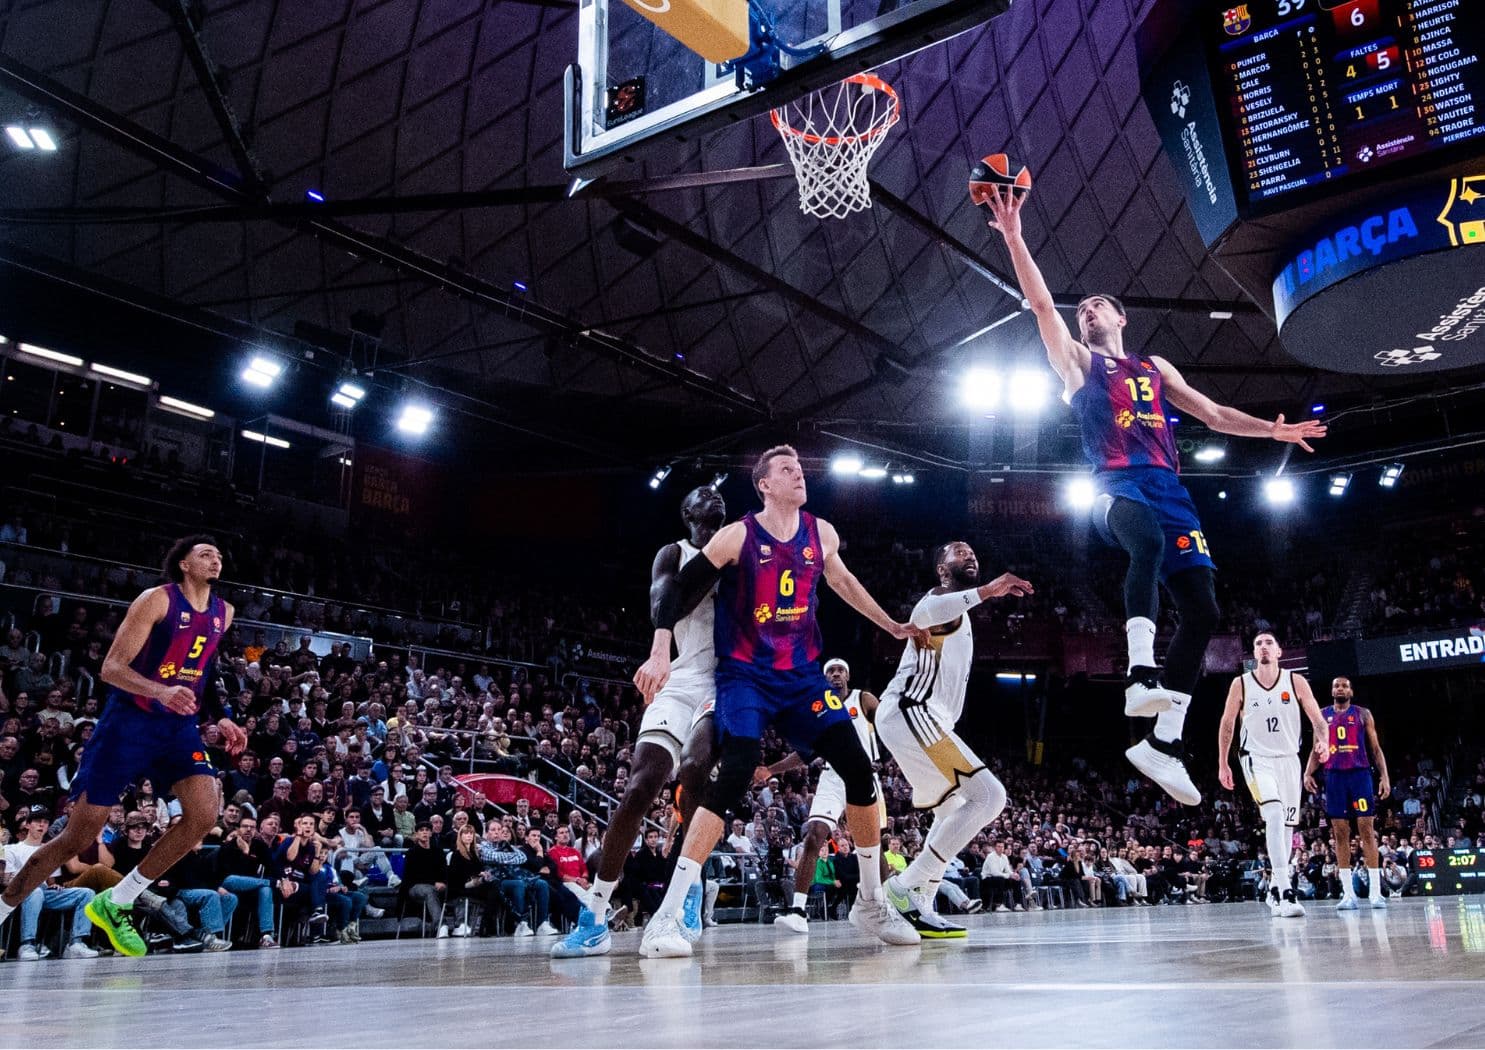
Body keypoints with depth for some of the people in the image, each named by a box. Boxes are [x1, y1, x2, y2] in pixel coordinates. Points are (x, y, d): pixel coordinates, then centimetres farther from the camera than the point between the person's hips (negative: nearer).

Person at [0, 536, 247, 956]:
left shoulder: (223, 613, 9)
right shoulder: (157, 599, -10)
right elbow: (111, 668, -16)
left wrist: (219, 718, 12)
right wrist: (162, 691, -33)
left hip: (180, 726, 5)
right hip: (128, 722, -5)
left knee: (204, 815, -17)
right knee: (77, 838, -3)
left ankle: (114, 904, -1)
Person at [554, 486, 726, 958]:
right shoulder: (673, 555, 7)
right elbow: (661, 610, -12)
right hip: (682, 680, 1)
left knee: (693, 768, -29)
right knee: (639, 787, -11)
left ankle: (689, 884, -8)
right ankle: (594, 918, -3)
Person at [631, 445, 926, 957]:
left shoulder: (821, 533, 4)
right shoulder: (739, 535, -10)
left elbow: (843, 581, 24)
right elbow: (677, 590, -8)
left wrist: (892, 626, 30)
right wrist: (660, 654, -20)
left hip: (802, 674, 5)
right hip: (746, 675, -5)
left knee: (858, 769, -2)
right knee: (734, 775, -23)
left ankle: (871, 901, 18)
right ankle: (669, 915, -18)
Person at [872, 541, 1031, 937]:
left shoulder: (956, 611, 29)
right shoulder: (942, 597, -4)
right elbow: (922, 614, -31)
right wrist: (985, 591, -40)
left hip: (910, 718, 11)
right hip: (911, 713, -11)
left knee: (953, 812, 20)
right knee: (988, 797, -17)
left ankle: (921, 909, 16)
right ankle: (906, 886, -15)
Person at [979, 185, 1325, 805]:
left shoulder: (1155, 368, 29)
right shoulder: (1078, 362, 17)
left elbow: (1212, 414, 30)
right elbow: (1041, 304, 4)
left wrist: (1272, 430, 18)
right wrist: (1013, 235, -5)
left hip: (1168, 489, 5)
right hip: (1117, 487, -5)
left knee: (1202, 611, -6)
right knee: (1148, 541, -40)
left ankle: (1163, 743, -2)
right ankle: (1142, 674, -47)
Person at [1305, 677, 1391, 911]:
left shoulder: (1362, 714, 8)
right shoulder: (1322, 716, 13)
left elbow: (1376, 748, 7)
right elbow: (1317, 750, 13)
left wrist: (1384, 776, -4)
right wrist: (1308, 773, -2)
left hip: (1360, 773, -2)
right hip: (1334, 776, 2)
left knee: (1367, 830, -6)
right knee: (1340, 833, 1)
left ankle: (1375, 892, -2)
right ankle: (1348, 893, 4)